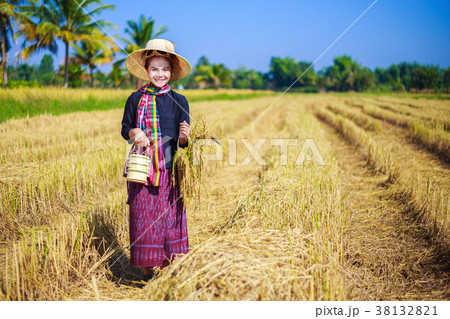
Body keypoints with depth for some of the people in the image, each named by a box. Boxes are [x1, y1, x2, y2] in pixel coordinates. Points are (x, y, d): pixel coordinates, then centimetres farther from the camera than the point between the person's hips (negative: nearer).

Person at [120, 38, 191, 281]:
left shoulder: (179, 101, 6)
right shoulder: (136, 99, 4)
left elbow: (182, 143, 7)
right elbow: (125, 129, 11)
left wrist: (184, 137, -16)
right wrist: (135, 133, -11)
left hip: (170, 170, 1)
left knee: (170, 217, 4)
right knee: (143, 216, 1)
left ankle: (166, 269, 20)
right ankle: (146, 271, 16)